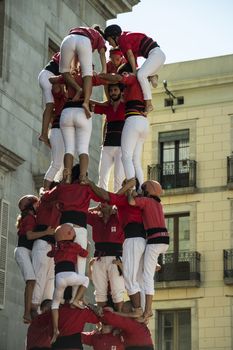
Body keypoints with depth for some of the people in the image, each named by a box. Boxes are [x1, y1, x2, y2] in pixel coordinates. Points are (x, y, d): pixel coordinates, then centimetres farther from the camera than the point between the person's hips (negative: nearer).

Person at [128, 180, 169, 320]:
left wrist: (129, 193, 3)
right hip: (165, 240, 7)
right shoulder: (159, 204, 23)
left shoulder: (146, 200, 0)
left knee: (148, 276, -6)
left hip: (155, 240, -7)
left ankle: (148, 309, -11)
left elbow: (131, 202, -18)